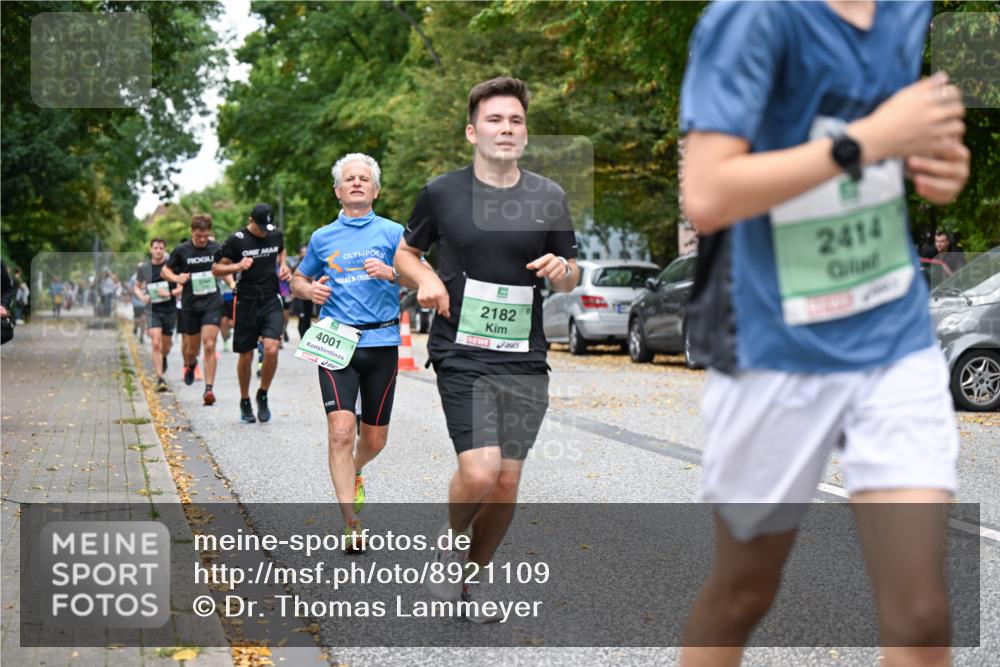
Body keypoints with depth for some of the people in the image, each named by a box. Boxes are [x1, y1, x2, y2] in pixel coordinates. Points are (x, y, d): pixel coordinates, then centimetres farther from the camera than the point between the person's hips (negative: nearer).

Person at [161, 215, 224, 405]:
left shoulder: (216, 249, 0)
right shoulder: (181, 250, -4)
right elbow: (165, 271, 5)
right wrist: (177, 278, -15)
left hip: (212, 303, 0)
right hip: (190, 304, 0)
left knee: (209, 345, -14)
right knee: (191, 347, 11)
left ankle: (209, 388, -13)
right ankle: (189, 365, 47)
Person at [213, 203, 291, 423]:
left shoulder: (276, 234, 5)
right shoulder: (237, 240, -6)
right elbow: (216, 268, -1)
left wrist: (283, 266, 9)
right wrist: (238, 266, -18)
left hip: (271, 300, 2)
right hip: (246, 302, -2)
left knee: (271, 348, -17)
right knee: (245, 356, 5)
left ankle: (263, 395, 4)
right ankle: (245, 402, 26)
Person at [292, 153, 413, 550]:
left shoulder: (392, 232, 6)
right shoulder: (323, 238, 12)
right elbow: (298, 280, 24)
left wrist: (390, 273, -17)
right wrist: (309, 289, 1)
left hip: (381, 342, 0)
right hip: (335, 342, 0)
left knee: (375, 438, 10)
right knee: (341, 429, -17)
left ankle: (353, 473, 45)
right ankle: (351, 524, -14)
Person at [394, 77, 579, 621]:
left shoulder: (548, 197, 6)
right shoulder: (442, 192, 0)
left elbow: (570, 280, 14)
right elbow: (405, 252, 14)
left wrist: (562, 270, -9)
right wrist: (425, 277, -7)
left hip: (525, 361, 3)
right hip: (462, 356, -3)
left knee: (507, 481, 5)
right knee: (479, 472, -18)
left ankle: (472, 576, 27)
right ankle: (450, 540, 14)